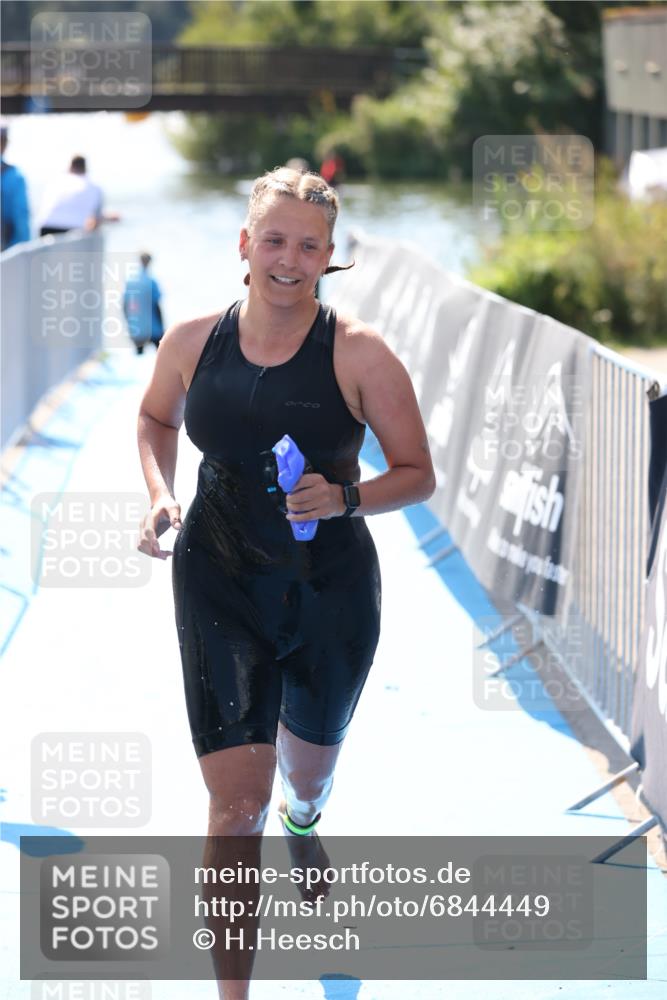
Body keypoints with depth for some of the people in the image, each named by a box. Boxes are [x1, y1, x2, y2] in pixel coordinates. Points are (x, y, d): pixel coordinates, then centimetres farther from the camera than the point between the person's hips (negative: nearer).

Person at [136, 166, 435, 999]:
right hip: (220, 587, 0)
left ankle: (302, 824, 64)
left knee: (308, 775, 24)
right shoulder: (192, 342, -5)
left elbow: (417, 476, -5)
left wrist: (345, 499, -24)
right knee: (237, 804, -11)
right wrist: (159, 495, 0)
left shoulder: (358, 354, -12)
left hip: (331, 589, 0)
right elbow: (156, 418, 17)